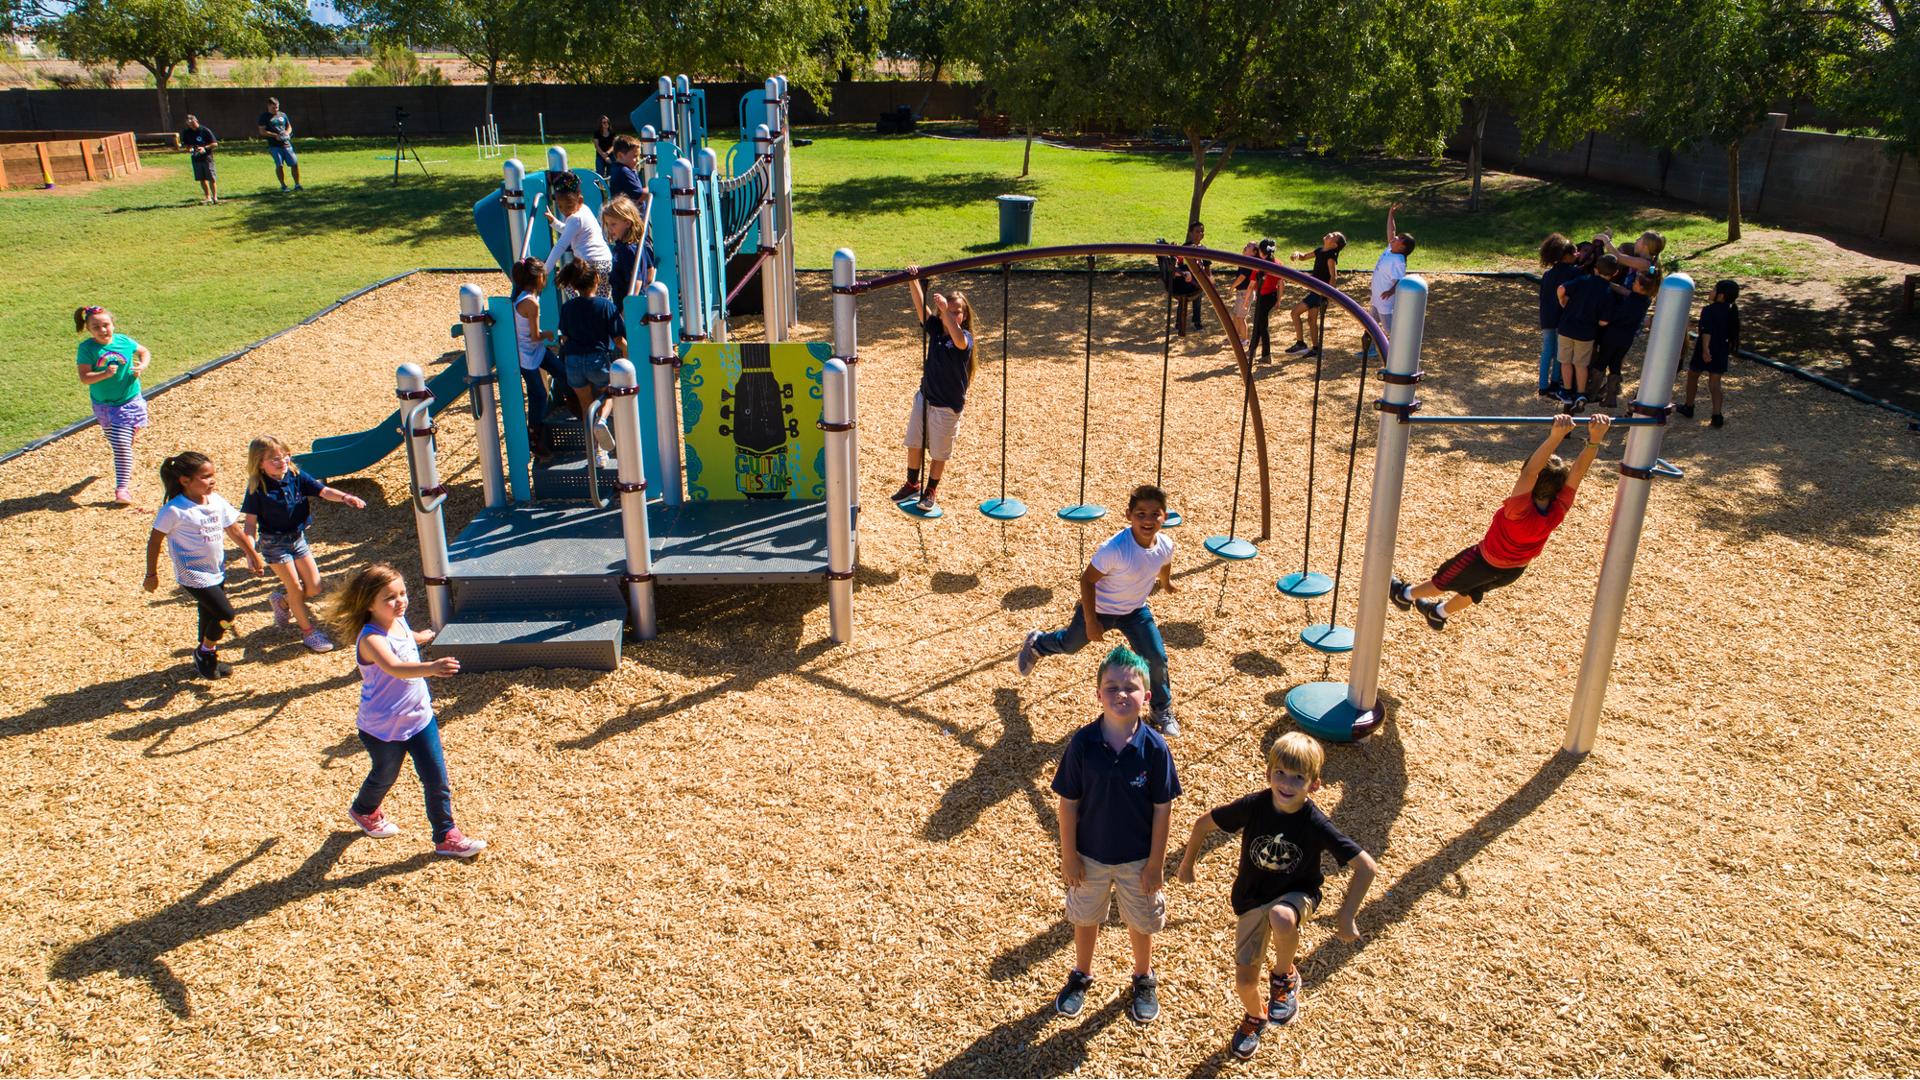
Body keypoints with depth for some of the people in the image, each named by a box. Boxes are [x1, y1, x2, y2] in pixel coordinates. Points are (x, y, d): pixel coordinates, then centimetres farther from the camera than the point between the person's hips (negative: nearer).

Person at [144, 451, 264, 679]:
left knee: (210, 615, 19)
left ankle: (205, 659, 38)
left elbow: (234, 531, 9)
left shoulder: (217, 501, -2)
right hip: (193, 575, -7)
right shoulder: (174, 511, -20)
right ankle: (205, 652, 14)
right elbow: (155, 541, -11)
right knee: (225, 615, -11)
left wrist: (253, 555, 12)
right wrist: (152, 574, -7)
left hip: (217, 571, 7)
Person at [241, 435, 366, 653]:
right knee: (296, 588, 0)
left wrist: (345, 497, -36)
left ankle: (282, 601, 36)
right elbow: (250, 523, -13)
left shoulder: (296, 477, -7)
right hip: (274, 543, -5)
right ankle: (308, 631, 16)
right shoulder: (257, 489, -16)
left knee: (314, 587, 6)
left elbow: (323, 491, -16)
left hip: (298, 538, 5)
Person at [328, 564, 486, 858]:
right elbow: (394, 667, -50)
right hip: (383, 728, -6)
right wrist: (431, 668, -67)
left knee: (437, 781, 5)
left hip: (419, 717, 6)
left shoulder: (399, 621, -4)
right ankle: (363, 811, 54)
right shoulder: (371, 639, -30)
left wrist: (421, 637, 45)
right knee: (384, 777, 21)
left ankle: (446, 836, 20)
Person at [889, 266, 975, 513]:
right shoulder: (935, 329, -3)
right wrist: (913, 282, -30)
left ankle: (931, 491, 28)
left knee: (939, 453, 9)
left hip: (948, 405, -5)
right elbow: (921, 306, -14)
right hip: (925, 397, 5)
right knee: (914, 443, 14)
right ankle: (912, 485, 34)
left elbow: (959, 341, -41)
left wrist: (946, 310, -49)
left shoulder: (965, 337, -17)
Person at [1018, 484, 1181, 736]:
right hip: (1100, 609, -4)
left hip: (1135, 610, 4)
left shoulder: (1166, 544, -22)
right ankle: (1035, 644, 54)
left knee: (1157, 658, -1)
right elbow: (1087, 580, -27)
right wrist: (1091, 622, -23)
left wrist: (1166, 582, 26)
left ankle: (1162, 711, 25)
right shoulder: (1114, 549, -40)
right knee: (1069, 644, 21)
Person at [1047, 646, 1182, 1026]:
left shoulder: (1155, 747, -21)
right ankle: (1081, 976, 49)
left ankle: (1143, 979, 49)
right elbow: (1068, 802, -10)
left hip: (1138, 858, 0)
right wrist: (1069, 855, -6)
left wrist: (1156, 862, -7)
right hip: (1089, 855, 1)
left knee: (1140, 922, 21)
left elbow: (1163, 809, -12)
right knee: (1085, 918, 23)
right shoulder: (1082, 743, -21)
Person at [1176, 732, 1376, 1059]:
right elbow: (1204, 823, -6)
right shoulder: (1253, 805, -21)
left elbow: (1366, 867, -21)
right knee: (1244, 981, 6)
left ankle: (1285, 977, -5)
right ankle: (1256, 1017, 44)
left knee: (1281, 918, -39)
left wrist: (1345, 916, -20)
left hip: (1296, 895, -2)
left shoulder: (1315, 824, -25)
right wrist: (1186, 865, 4)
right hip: (1252, 898, 3)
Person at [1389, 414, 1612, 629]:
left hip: (1486, 561, -5)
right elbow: (1578, 470, -37)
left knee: (1443, 581, 23)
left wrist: (1556, 437, -69)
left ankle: (1406, 595, 48)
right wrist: (1595, 439, -48)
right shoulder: (1559, 511, -32)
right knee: (1472, 589, 33)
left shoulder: (1522, 511, -45)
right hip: (1516, 570, 6)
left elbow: (1529, 472, -59)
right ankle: (1439, 614, 56)